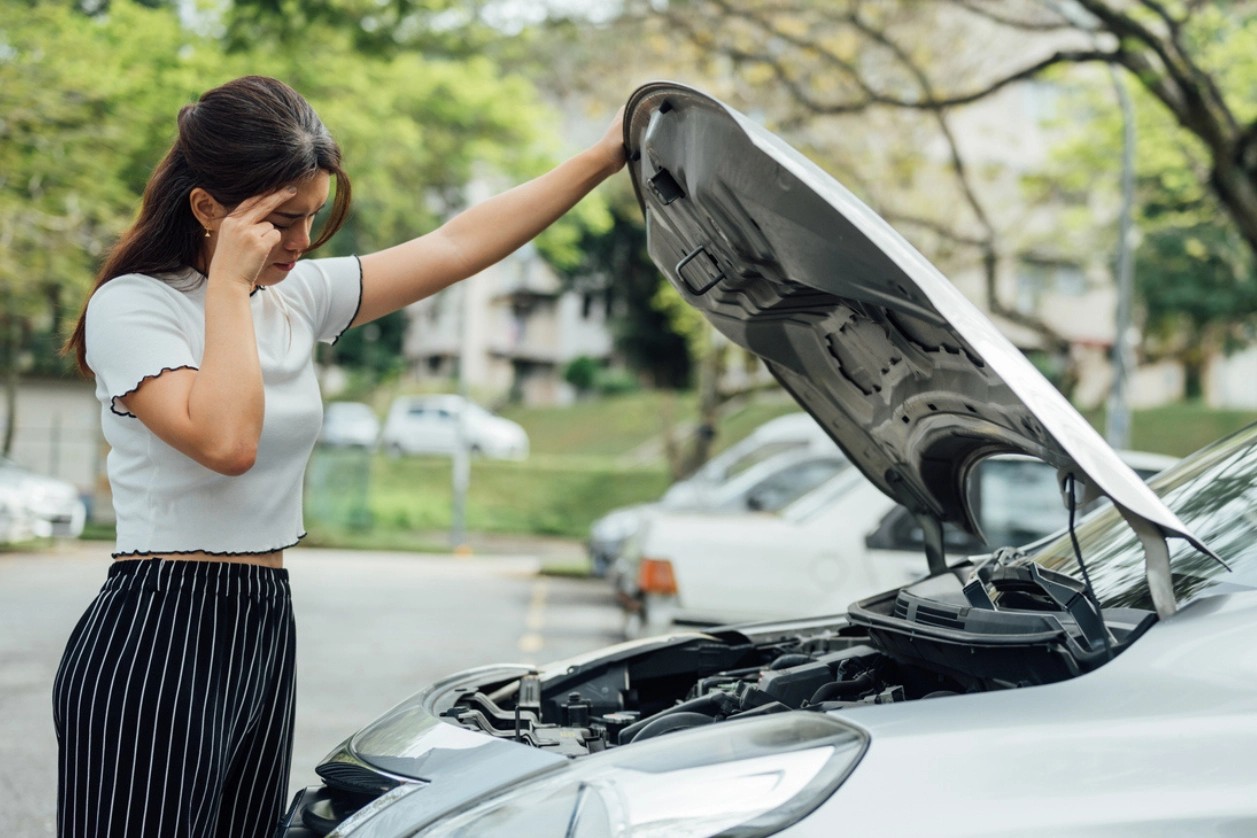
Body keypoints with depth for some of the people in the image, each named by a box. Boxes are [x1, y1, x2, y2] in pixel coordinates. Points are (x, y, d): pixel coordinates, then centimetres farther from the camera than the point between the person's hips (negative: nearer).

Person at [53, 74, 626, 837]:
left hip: (265, 631, 7)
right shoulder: (132, 307, -10)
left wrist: (604, 158, 8)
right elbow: (226, 441, -25)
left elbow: (456, 246, 9)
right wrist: (229, 285, -17)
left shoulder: (298, 297, 10)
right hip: (157, 643, -7)